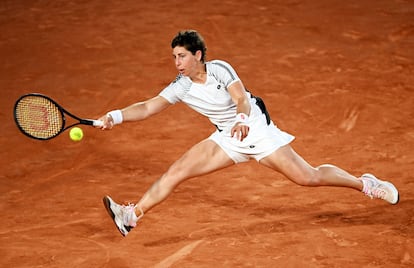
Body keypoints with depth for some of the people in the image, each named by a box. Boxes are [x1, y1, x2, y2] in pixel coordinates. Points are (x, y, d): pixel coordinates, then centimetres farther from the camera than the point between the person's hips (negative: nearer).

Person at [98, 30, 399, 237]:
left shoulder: (220, 68, -19)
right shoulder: (180, 87, -8)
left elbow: (242, 99, -30)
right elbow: (148, 107, -14)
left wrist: (242, 119, -52)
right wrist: (116, 116, -30)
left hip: (257, 130, -4)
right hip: (227, 139, 4)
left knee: (308, 177, -6)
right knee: (176, 172, -11)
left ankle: (366, 183, 13)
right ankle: (132, 216, -12)